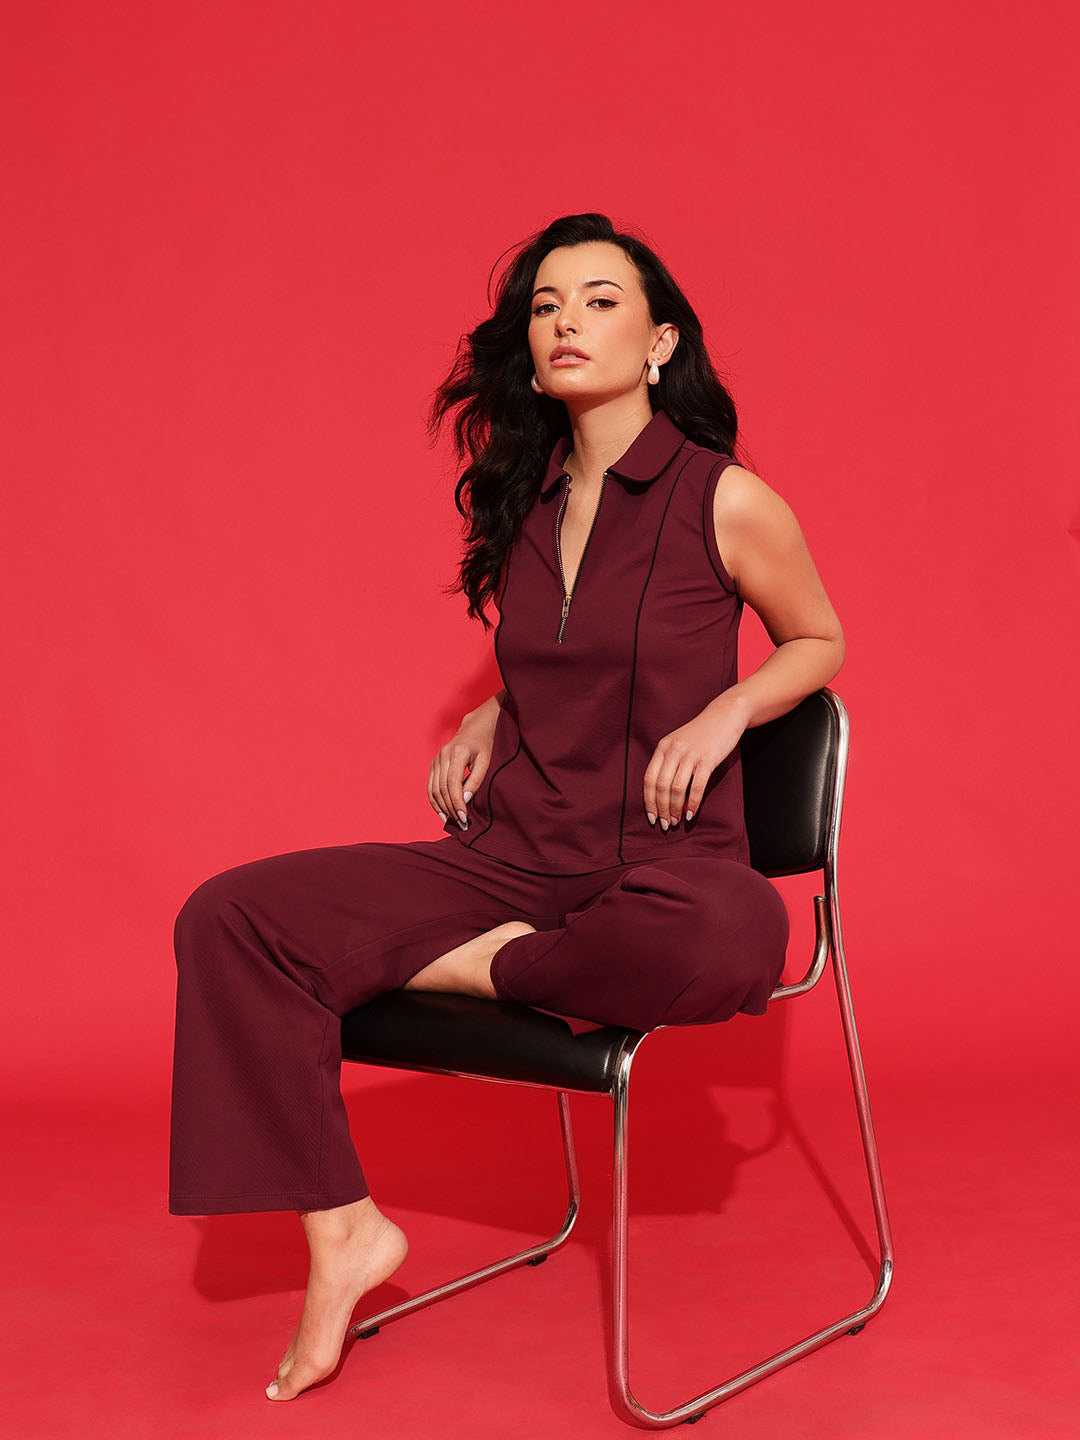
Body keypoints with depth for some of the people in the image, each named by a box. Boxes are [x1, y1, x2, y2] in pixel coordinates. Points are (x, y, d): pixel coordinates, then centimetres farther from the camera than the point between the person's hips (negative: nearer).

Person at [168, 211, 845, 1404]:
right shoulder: (522, 506, 11)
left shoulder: (727, 502, -5)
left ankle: (489, 970, -13)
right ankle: (341, 1231, -7)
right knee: (229, 917, -13)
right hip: (510, 857, 5)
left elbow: (818, 642, 11)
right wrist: (491, 718, 7)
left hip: (660, 865, -4)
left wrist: (726, 710, -8)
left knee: (728, 943, -42)